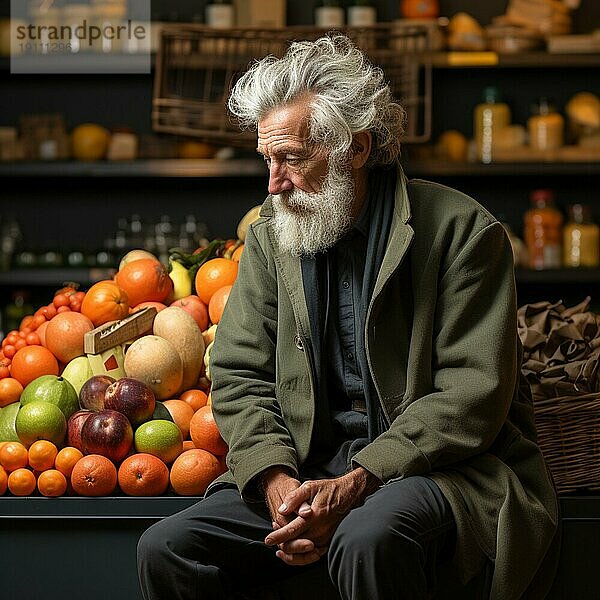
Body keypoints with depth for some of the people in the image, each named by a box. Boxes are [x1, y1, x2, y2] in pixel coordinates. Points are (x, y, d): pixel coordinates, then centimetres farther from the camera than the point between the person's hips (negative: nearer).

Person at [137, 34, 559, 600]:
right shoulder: (269, 238, 9)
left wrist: (356, 484, -23)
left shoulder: (460, 230, -7)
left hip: (439, 465, -5)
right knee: (165, 550, -15)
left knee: (367, 539, -38)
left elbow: (473, 396, -12)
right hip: (310, 468, 5)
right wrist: (276, 479, -13)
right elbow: (239, 376, 8)